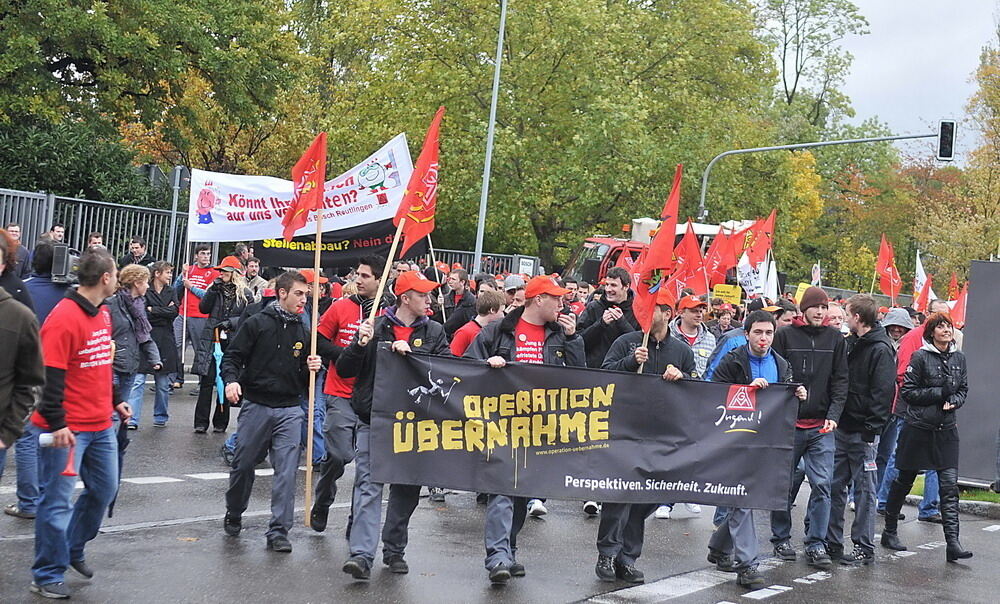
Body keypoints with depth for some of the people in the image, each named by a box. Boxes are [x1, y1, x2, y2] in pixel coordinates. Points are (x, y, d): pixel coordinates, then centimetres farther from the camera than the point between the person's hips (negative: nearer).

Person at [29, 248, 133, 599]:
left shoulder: (103, 314, 10)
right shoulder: (64, 318, -18)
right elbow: (50, 376, -20)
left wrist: (117, 399, 20)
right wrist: (56, 423, -21)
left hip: (101, 426, 9)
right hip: (67, 429, -9)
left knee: (105, 489, 17)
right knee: (58, 500, 0)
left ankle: (73, 549, 36)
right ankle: (47, 576, 13)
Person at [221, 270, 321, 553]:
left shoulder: (302, 332, 11)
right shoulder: (257, 323, -1)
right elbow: (232, 357, -2)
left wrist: (310, 368, -5)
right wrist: (231, 380, -21)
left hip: (290, 410, 3)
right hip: (256, 405, -2)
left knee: (287, 471, -5)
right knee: (243, 465, 8)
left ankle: (278, 532, 1)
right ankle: (233, 515, 33)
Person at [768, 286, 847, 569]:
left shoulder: (835, 339, 7)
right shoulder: (784, 335, 1)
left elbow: (840, 380, 5)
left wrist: (833, 415, -6)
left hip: (821, 427, 1)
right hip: (787, 424, -1)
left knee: (822, 485, -4)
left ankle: (816, 545, 4)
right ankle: (781, 539, 22)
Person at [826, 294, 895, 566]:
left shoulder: (881, 349, -11)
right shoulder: (850, 343, 13)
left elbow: (883, 393, -16)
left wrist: (871, 428, -19)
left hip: (862, 432, -8)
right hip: (842, 427, 8)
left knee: (864, 489, 1)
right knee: (835, 486, 11)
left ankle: (864, 548, 9)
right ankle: (831, 542, 19)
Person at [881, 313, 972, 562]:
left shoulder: (958, 358, 8)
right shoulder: (920, 357, -7)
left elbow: (963, 389, 15)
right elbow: (907, 392, -9)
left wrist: (953, 401, -6)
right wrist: (940, 393, -14)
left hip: (946, 429, 4)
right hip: (918, 427, -4)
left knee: (949, 485, -5)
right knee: (904, 480, 8)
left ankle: (953, 542, -7)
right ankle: (890, 531, 24)